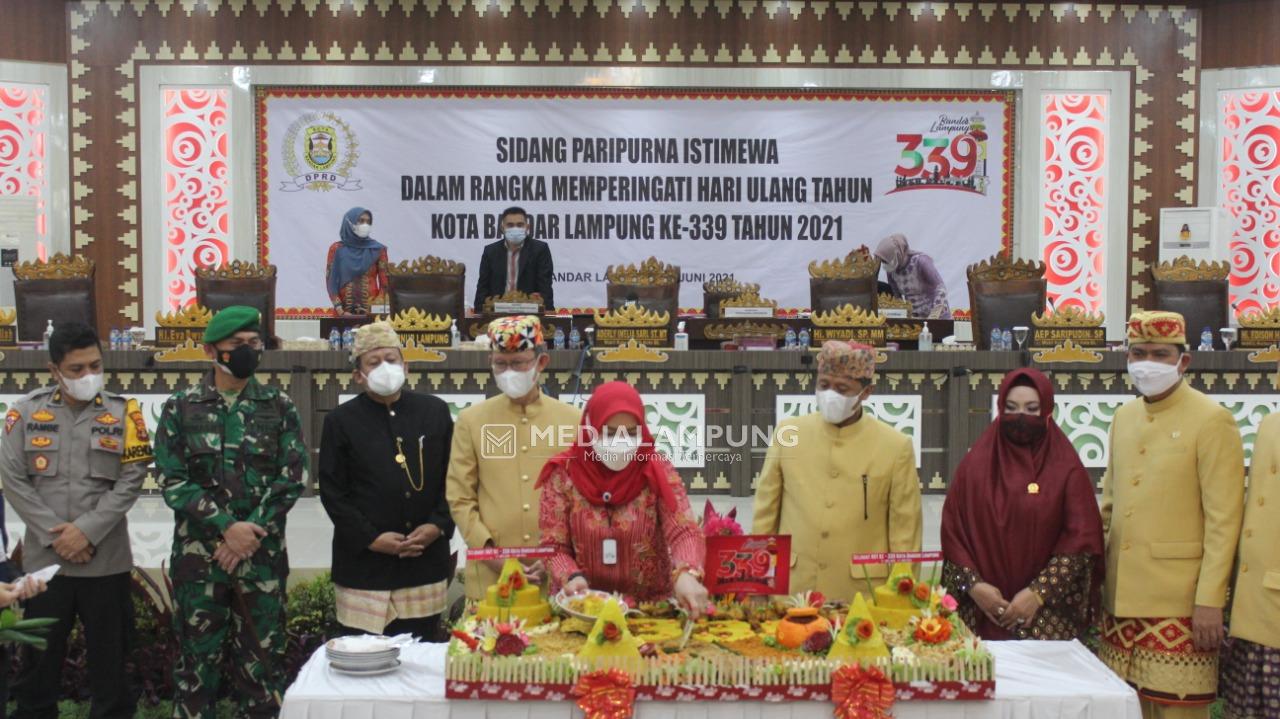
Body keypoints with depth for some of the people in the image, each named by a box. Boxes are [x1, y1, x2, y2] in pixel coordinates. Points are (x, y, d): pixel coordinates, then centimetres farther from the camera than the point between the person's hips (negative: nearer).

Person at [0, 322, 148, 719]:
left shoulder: (122, 412, -1)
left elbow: (131, 480, -4)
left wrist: (88, 530, -13)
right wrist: (53, 534, -9)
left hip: (106, 559, -1)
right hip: (44, 558, 1)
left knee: (110, 656, 10)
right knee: (39, 657, 12)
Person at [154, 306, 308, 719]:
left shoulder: (279, 407, 4)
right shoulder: (180, 409, 2)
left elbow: (293, 478, -2)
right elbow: (172, 481, -5)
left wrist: (249, 534, -12)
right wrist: (227, 526, -15)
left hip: (263, 555, 0)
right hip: (198, 554, 0)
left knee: (262, 658, 7)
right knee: (197, 658, 7)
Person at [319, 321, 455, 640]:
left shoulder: (435, 412, 7)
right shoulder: (341, 421, 1)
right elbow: (332, 492, -1)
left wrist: (439, 525, -6)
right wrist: (371, 538, -10)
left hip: (426, 562, 2)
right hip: (365, 563, -2)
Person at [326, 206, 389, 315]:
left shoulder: (378, 249, 4)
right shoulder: (337, 249, 4)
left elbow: (385, 284, 2)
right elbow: (331, 282, 1)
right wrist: (340, 311, -10)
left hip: (372, 310, 0)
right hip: (345, 311, 0)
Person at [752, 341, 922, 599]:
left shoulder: (896, 447, -3)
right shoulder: (787, 433, 2)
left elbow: (905, 535, 0)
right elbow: (765, 515, 7)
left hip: (862, 594, -1)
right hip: (791, 590, 2)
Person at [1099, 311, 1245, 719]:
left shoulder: (1212, 420, -7)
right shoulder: (1123, 417, 12)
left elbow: (1223, 521, -11)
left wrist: (1210, 602, -15)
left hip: (1178, 603, -6)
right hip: (1121, 598, 6)